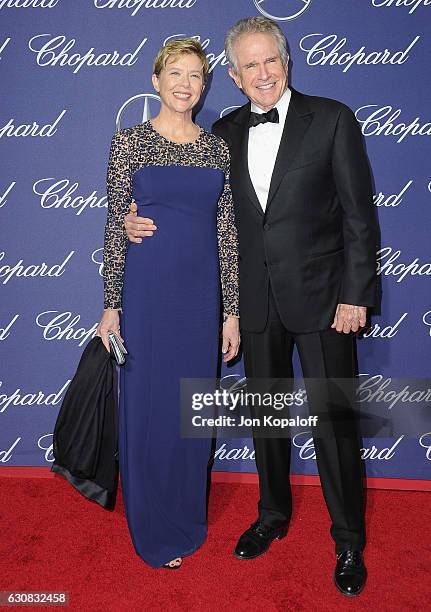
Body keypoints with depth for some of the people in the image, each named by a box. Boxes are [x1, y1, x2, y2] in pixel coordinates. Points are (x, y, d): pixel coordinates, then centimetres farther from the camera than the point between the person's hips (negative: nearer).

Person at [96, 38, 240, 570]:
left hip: (202, 293, 3)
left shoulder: (218, 148, 7)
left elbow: (226, 231, 6)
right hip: (147, 289, -3)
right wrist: (111, 306, -5)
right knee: (148, 407, 6)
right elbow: (115, 226, -2)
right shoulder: (129, 142, -1)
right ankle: (155, 531, 28)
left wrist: (231, 310, 3)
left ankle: (189, 519, 35)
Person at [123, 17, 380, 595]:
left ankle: (349, 541, 25)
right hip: (257, 302, 4)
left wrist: (356, 294, -11)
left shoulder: (331, 119, -3)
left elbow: (359, 214, -6)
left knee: (333, 418, 4)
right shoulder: (226, 131, 8)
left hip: (320, 296, -3)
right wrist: (144, 219, -5)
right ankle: (273, 515, 40)